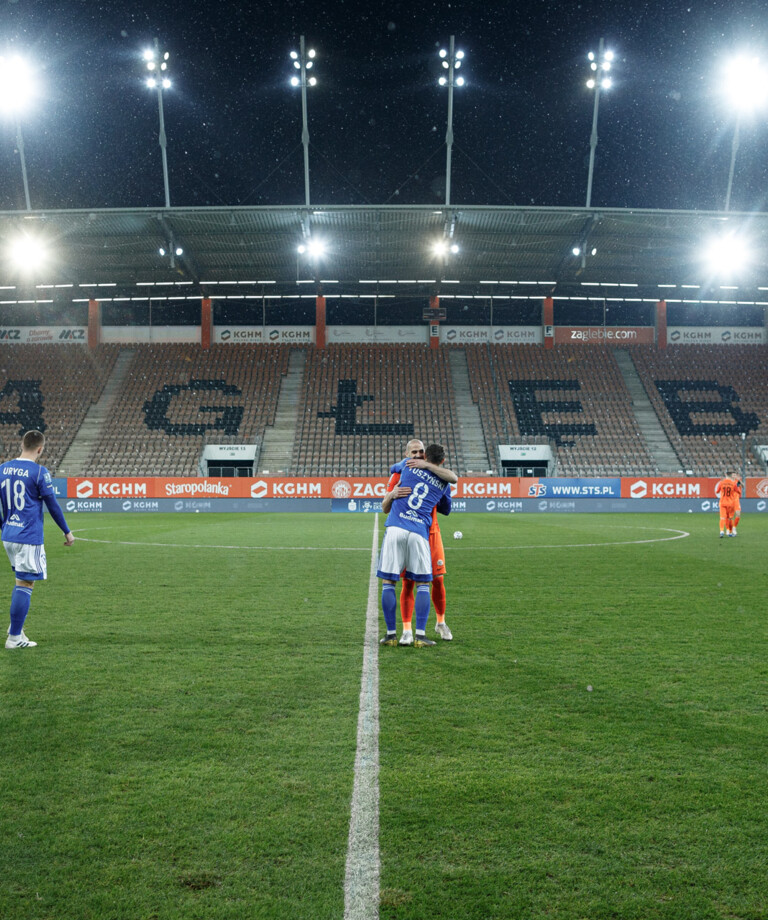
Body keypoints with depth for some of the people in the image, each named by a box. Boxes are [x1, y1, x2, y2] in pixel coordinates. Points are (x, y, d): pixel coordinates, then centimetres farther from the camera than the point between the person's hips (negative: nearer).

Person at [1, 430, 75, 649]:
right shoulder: (39, 472, -12)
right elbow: (52, 505, -7)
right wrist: (67, 532, 3)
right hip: (29, 537, -7)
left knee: (23, 581, 22)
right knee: (25, 584, -1)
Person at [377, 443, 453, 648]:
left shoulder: (410, 465, 14)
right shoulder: (444, 484, 17)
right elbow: (446, 510, 33)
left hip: (395, 529, 0)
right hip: (419, 533, 1)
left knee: (388, 582, 7)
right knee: (422, 584, 10)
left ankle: (391, 634, 9)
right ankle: (420, 635, 5)